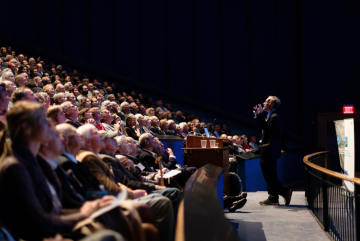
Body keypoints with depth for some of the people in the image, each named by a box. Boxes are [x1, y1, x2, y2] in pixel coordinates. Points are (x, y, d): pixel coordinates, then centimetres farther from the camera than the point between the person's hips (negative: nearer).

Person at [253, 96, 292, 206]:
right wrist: (258, 115, 16)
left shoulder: (275, 117, -16)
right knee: (269, 175, 12)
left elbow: (267, 129, -28)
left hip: (269, 151, -11)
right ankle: (273, 198, 17)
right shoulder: (270, 115, 16)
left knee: (269, 175, -8)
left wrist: (260, 115, -28)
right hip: (267, 151, 11)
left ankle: (285, 192, -4)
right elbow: (264, 128, 18)